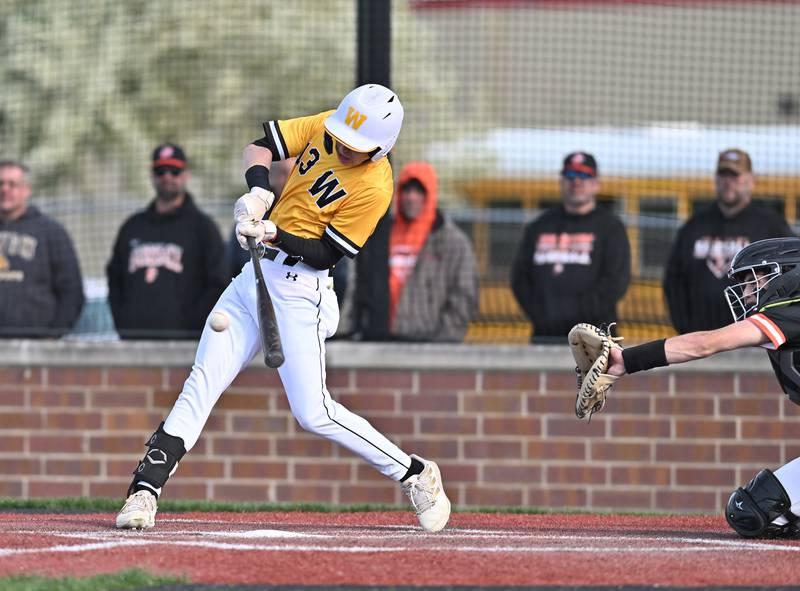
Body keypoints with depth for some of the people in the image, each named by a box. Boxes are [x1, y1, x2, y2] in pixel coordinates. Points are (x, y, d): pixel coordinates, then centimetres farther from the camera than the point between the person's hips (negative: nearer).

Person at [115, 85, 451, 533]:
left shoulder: (374, 188, -17)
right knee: (202, 383, -1)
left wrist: (274, 235, -27)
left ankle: (416, 474, 4)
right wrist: (258, 192, -13)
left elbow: (325, 254, -15)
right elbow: (262, 146, 5)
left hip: (297, 288, -7)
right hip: (254, 277, 7)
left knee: (314, 412, -10)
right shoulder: (324, 128, 2)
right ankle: (146, 490, -3)